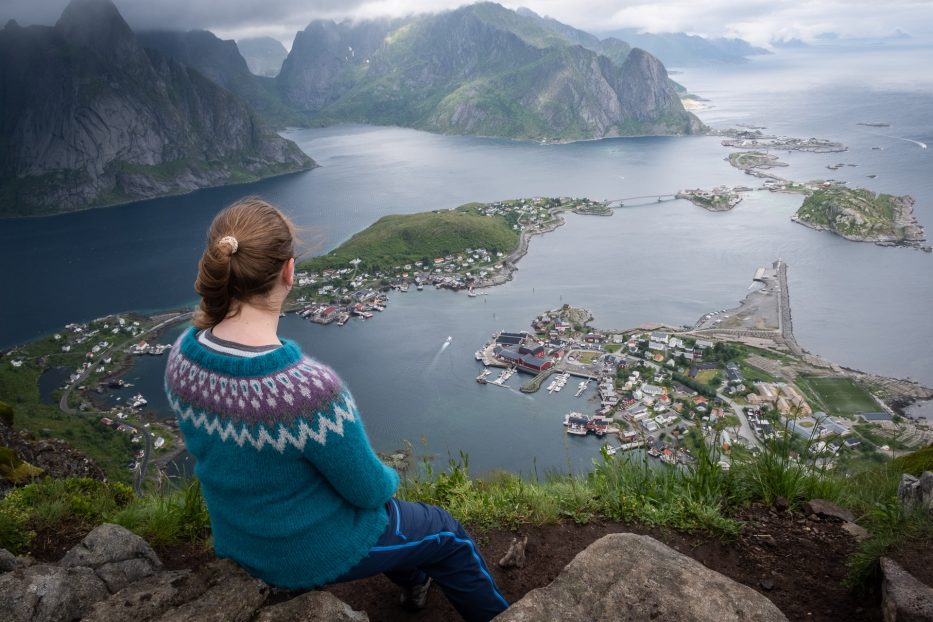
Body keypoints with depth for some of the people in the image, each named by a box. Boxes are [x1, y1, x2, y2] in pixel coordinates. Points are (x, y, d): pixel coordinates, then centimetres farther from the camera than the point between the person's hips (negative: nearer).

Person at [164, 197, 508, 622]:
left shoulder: (182, 356, -17)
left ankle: (413, 580, 60)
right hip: (317, 551, -6)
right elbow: (369, 489, -24)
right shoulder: (310, 388, -40)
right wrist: (388, 478, 1)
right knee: (448, 536, 21)